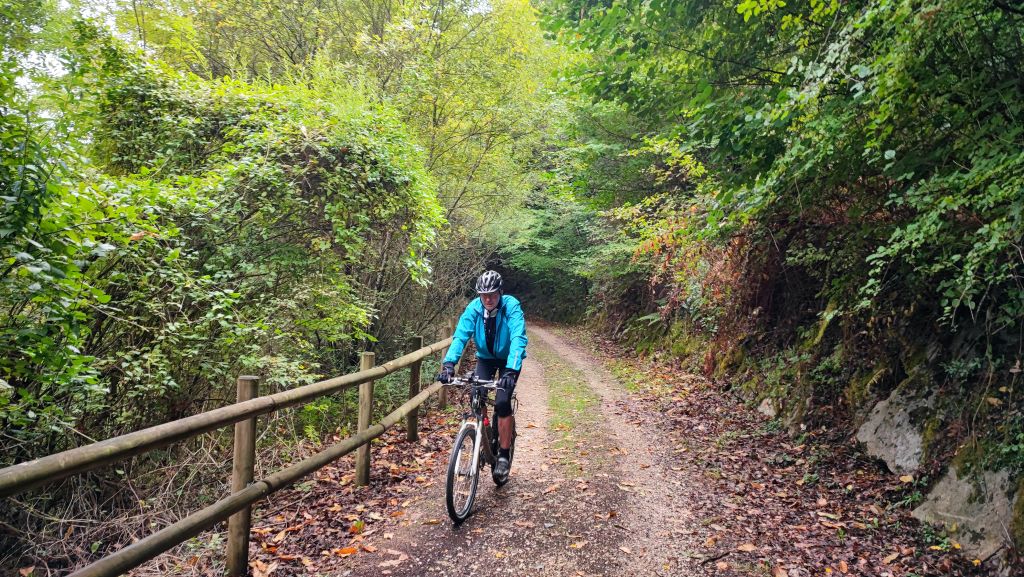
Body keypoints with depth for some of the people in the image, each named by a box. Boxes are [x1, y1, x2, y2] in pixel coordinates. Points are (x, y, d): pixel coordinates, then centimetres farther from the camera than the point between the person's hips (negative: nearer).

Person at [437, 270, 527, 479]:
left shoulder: (511, 306, -29)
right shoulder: (474, 308, -20)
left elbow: (518, 339, -40)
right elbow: (460, 336, -28)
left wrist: (511, 370, -54)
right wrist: (449, 363, -45)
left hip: (509, 360, -3)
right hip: (485, 358, 3)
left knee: (502, 403, -18)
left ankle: (504, 454, -3)